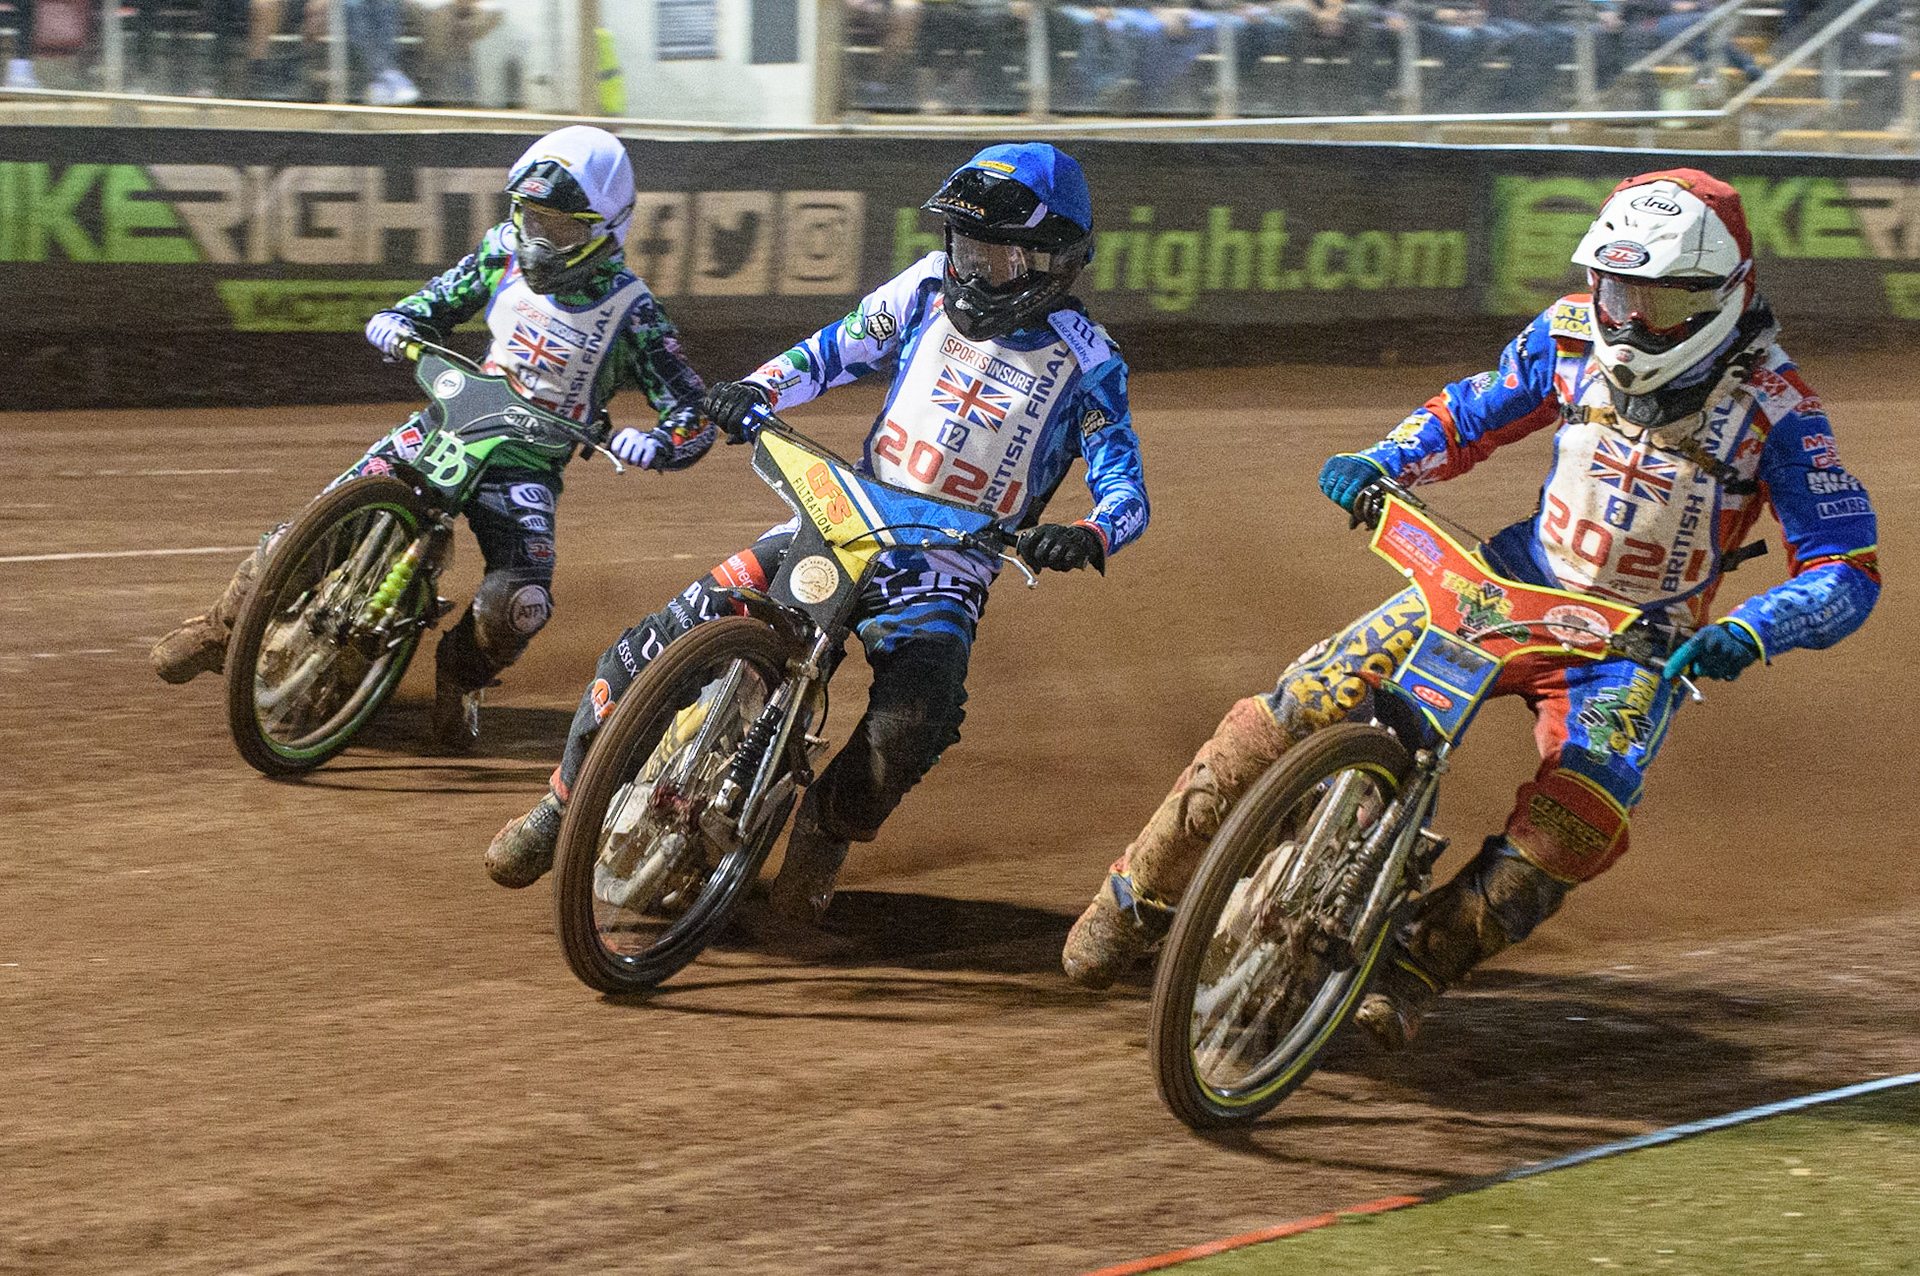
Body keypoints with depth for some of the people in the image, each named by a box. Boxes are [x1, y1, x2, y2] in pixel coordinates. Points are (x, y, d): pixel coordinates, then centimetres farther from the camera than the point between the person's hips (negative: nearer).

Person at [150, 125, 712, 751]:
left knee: (518, 602, -26)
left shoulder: (630, 311, -11)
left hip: (531, 459, -3)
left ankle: (460, 677, 9)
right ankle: (227, 623, 9)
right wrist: (397, 322, -8)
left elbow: (695, 418, -11)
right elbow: (437, 303, 16)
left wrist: (654, 443, -33)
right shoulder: (505, 251, 1)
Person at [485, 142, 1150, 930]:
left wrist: (1085, 538, -35)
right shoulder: (930, 289, 2)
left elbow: (1126, 487, -12)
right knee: (651, 650, -10)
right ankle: (565, 804, 10)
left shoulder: (1085, 363, -8)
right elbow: (835, 350, 14)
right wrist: (759, 389, -7)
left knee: (910, 725, -32)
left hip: (946, 575, -3)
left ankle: (825, 836, 0)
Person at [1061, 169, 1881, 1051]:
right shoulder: (1573, 335, -7)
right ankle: (1141, 894, 3)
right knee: (1308, 703, -12)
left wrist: (1745, 635, -38)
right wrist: (1382, 462, -10)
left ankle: (1416, 966, -18)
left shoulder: (1774, 408, -18)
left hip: (1635, 643, -3)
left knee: (1581, 818, -33)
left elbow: (1848, 572, -19)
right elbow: (1477, 409, 10)